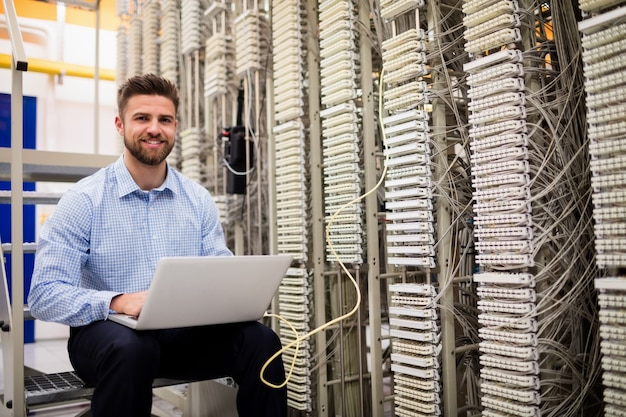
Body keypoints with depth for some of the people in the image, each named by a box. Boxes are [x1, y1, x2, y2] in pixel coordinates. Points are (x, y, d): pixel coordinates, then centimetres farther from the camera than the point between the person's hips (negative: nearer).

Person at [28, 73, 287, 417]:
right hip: (109, 333, -2)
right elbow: (44, 295, -12)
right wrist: (118, 302, -29)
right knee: (132, 348, -37)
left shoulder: (198, 199, 5)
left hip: (185, 332, 3)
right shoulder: (83, 200, -6)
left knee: (261, 340, -23)